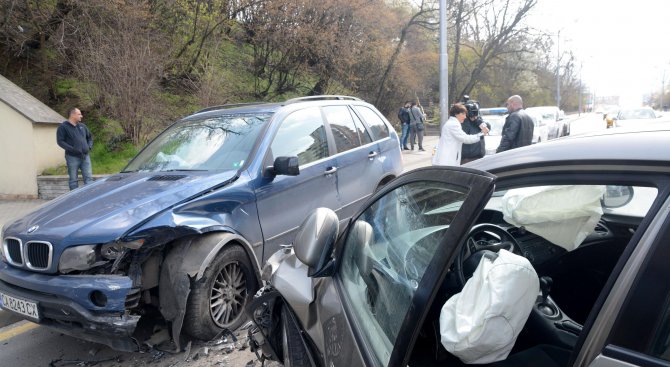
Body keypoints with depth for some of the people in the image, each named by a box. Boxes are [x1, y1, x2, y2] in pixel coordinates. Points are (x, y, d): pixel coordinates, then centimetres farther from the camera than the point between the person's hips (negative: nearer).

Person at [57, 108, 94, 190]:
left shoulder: (82, 126, 14)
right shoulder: (63, 127, -2)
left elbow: (90, 137, 24)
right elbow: (60, 141, -9)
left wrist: (89, 146, 4)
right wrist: (72, 149, -21)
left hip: (85, 156, 4)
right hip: (72, 157, -4)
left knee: (89, 178, 0)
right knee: (73, 179, 3)